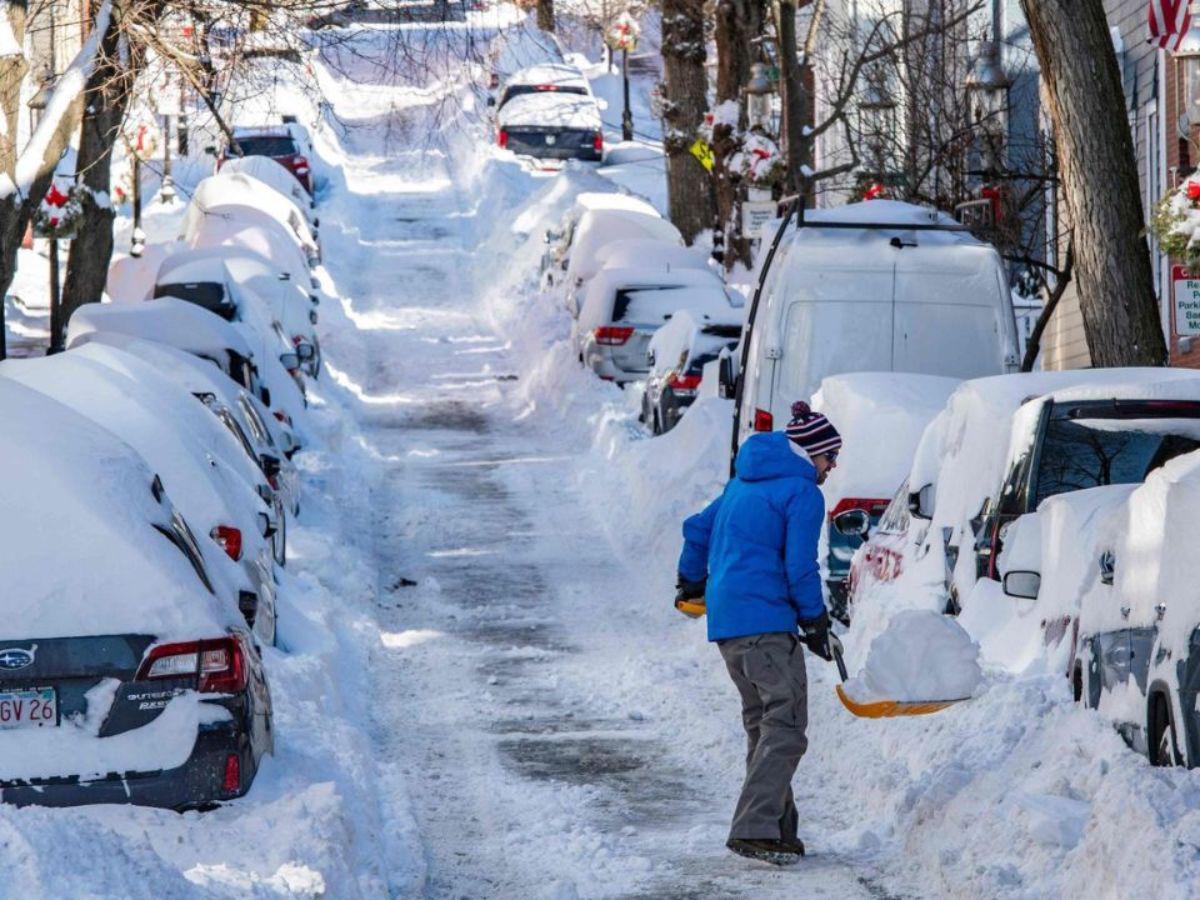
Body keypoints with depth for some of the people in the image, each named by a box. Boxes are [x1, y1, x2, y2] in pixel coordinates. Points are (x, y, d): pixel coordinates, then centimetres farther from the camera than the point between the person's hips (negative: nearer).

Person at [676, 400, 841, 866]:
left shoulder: (745, 481, 20)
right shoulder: (802, 493, -7)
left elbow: (699, 529, 28)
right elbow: (800, 566, -11)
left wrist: (691, 584, 42)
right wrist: (815, 621, 1)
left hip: (726, 622, 10)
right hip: (765, 622, -10)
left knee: (762, 724, 16)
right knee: (786, 726, -11)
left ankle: (776, 828, 18)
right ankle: (754, 829, -21)